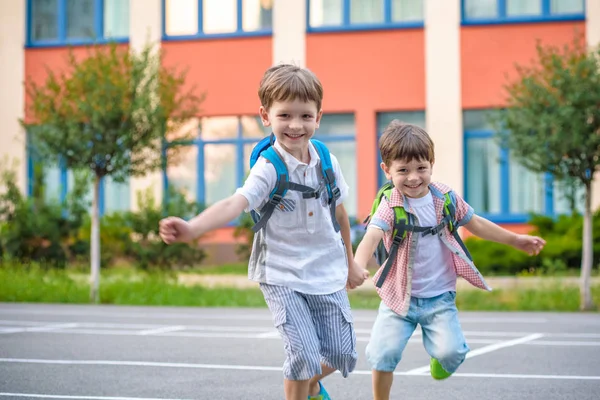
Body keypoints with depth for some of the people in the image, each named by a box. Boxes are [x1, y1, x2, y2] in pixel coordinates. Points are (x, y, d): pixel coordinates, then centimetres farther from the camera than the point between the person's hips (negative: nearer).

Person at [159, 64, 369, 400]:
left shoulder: (327, 161, -4)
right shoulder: (269, 169, -19)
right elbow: (235, 203, -37)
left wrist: (350, 263, 24)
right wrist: (192, 228, -56)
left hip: (327, 273, 5)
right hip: (282, 277, -4)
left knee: (342, 354, 7)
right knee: (305, 354, -16)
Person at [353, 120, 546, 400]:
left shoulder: (446, 199, -2)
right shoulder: (390, 206, -14)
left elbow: (475, 224, 16)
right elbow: (372, 237, -32)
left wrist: (515, 240, 22)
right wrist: (357, 267, -51)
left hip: (440, 296, 2)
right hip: (399, 296, -2)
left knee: (451, 352, -14)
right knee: (383, 353, -13)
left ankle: (440, 358, 24)